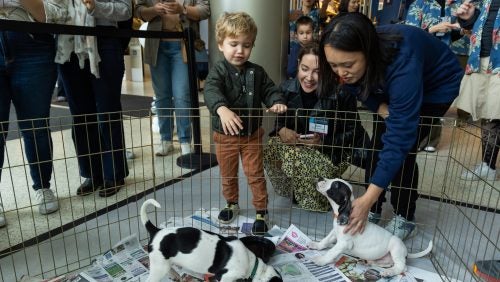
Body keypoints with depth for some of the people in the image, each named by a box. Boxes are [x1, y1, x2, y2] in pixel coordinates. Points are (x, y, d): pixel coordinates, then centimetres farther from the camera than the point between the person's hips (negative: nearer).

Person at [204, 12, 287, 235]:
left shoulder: (257, 72, -2)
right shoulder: (218, 71, -14)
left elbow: (269, 90, 1)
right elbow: (211, 91, -32)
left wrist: (277, 102, -23)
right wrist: (222, 109, -54)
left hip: (252, 134, 1)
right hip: (225, 135, -1)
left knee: (256, 175, 9)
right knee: (228, 174, 17)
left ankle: (261, 211, 24)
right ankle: (231, 204, 41)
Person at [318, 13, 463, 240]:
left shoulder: (402, 65, -45)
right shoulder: (352, 58, -27)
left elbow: (400, 137, -45)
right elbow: (361, 88, -5)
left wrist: (368, 199, -46)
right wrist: (381, 108, -26)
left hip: (436, 85, -5)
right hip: (390, 86, 5)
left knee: (404, 147, -13)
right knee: (378, 144, -4)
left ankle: (405, 218, 8)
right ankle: (373, 210, 11)